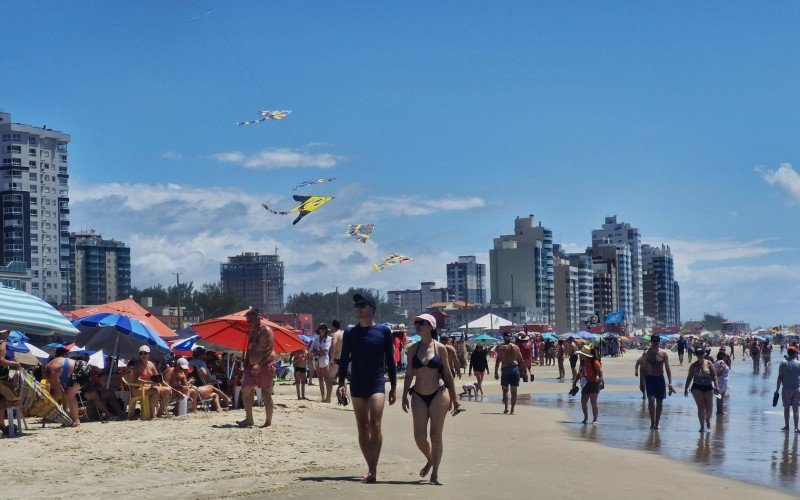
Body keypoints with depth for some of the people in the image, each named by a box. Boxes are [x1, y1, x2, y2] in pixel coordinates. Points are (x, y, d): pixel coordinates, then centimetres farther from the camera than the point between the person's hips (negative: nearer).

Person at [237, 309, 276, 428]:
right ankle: (249, 419, 8)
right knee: (245, 390, 2)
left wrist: (259, 364, -26)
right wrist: (245, 366, 12)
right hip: (253, 366, 8)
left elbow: (269, 350, -18)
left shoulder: (265, 331, -11)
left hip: (265, 364, -8)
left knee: (266, 393, -4)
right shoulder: (252, 332, 14)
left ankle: (268, 421, 2)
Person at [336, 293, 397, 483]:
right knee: (362, 428, 5)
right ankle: (371, 468, 13)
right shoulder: (350, 332, 5)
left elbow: (390, 360, 5)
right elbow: (344, 359, 7)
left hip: (377, 383, -3)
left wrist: (393, 386, 3)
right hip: (357, 384, 3)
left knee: (375, 426, -15)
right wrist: (341, 382, -5)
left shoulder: (384, 331, 1)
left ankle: (373, 469, -13)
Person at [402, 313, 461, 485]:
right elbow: (409, 375, 10)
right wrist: (404, 396, 2)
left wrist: (454, 399, 5)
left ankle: (435, 473, 9)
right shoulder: (413, 349, 6)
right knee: (419, 437, -3)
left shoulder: (440, 348, -1)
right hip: (419, 396, 2)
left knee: (436, 435, -1)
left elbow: (447, 374, 5)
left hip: (439, 394, -2)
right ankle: (430, 460, 27)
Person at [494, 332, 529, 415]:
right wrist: (524, 371, 16)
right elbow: (521, 361, 9)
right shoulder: (516, 347, 7)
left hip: (506, 369, -2)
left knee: (505, 389, 10)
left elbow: (497, 361, -5)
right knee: (514, 391, 5)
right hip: (515, 368, 3)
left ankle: (506, 408, -2)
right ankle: (512, 410, 2)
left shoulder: (501, 348, -3)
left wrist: (496, 372, -1)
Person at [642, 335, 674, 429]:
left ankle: (657, 423, 15)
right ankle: (652, 422, -8)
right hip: (649, 378, -1)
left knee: (659, 402, 5)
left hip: (660, 379, 1)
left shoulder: (664, 353, -1)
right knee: (651, 399, -14)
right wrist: (642, 382, -5)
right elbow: (643, 368, 3)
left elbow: (667, 368, -1)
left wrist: (670, 383, -5)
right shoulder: (646, 353, -2)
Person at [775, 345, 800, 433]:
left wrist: (777, 389, 1)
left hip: (786, 389, 0)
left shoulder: (783, 363, -5)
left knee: (786, 408, 12)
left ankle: (786, 426, 17)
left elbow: (780, 377, -4)